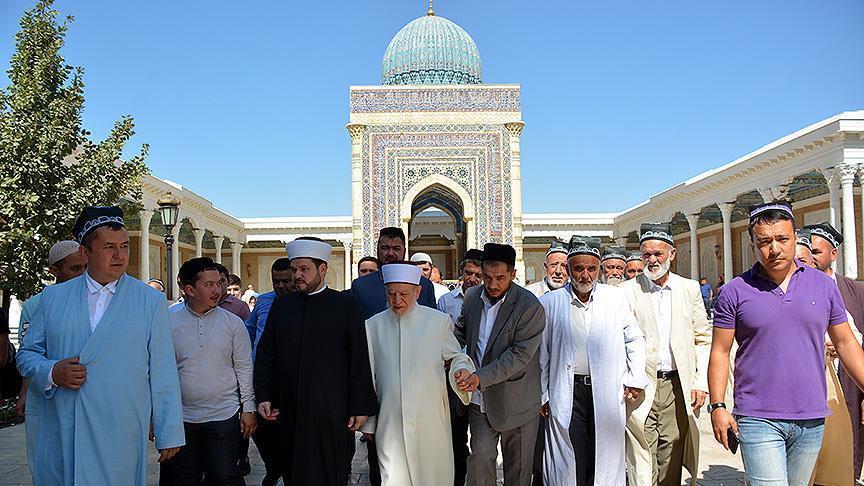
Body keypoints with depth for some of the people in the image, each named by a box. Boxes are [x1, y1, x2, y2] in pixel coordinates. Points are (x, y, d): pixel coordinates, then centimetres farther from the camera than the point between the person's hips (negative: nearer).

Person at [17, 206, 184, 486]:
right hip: (59, 438, 2)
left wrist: (170, 435, -1)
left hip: (121, 440, -2)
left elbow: (162, 374, 0)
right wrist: (52, 372, -9)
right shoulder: (53, 297, 7)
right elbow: (26, 355, 13)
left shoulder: (151, 302, 1)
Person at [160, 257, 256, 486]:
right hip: (181, 417, 1)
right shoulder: (168, 321, -3)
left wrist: (248, 409, 2)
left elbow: (244, 369, 3)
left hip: (224, 416, 0)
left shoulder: (233, 323, 0)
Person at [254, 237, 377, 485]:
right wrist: (263, 397, 4)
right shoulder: (281, 305, 9)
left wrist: (361, 408, -6)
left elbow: (360, 360, -3)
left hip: (330, 412, -3)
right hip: (289, 411, 3)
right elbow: (265, 354, 12)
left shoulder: (346, 305, -1)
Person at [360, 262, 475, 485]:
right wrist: (367, 422, 12)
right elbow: (368, 377, 10)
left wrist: (462, 369, -12)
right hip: (390, 423, 0)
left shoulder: (439, 321, 0)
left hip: (431, 421, 0)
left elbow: (455, 356, 11)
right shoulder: (373, 326, 3)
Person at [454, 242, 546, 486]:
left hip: (515, 401, -4)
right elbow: (460, 331, 16)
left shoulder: (530, 307, -17)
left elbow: (520, 355, -21)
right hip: (480, 398, 4)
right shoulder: (472, 296, 1)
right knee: (479, 456, 1)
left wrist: (481, 377, -29)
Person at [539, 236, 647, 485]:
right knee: (571, 465, 3)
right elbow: (542, 353, 6)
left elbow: (635, 339, 12)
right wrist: (543, 395, 7)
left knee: (606, 462, 7)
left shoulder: (617, 298, 2)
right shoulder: (550, 303, 1)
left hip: (608, 393, 1)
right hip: (567, 395, -1)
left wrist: (636, 379, 6)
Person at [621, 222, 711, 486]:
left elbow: (703, 340, 11)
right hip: (640, 388, -2)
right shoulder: (627, 291, 1)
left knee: (671, 463, 8)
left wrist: (701, 382, 3)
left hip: (677, 387, 2)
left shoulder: (690, 289, 9)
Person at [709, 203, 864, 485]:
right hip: (758, 419, -3)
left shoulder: (823, 285, 6)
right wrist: (717, 407, -8)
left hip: (811, 420, 3)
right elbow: (720, 352, -1)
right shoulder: (735, 292, -3)